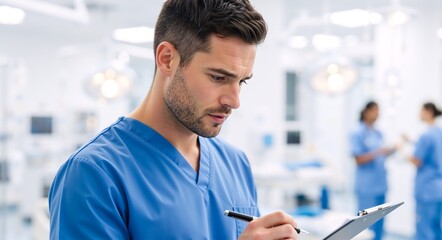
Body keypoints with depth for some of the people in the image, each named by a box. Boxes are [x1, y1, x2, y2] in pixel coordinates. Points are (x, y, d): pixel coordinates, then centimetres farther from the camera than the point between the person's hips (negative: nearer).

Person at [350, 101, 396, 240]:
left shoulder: (378, 133, 11)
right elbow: (359, 160, -13)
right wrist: (377, 152, -25)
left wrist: (391, 151, 0)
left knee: (379, 223, 11)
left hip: (380, 185, 7)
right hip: (367, 187, -7)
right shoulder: (358, 134, -9)